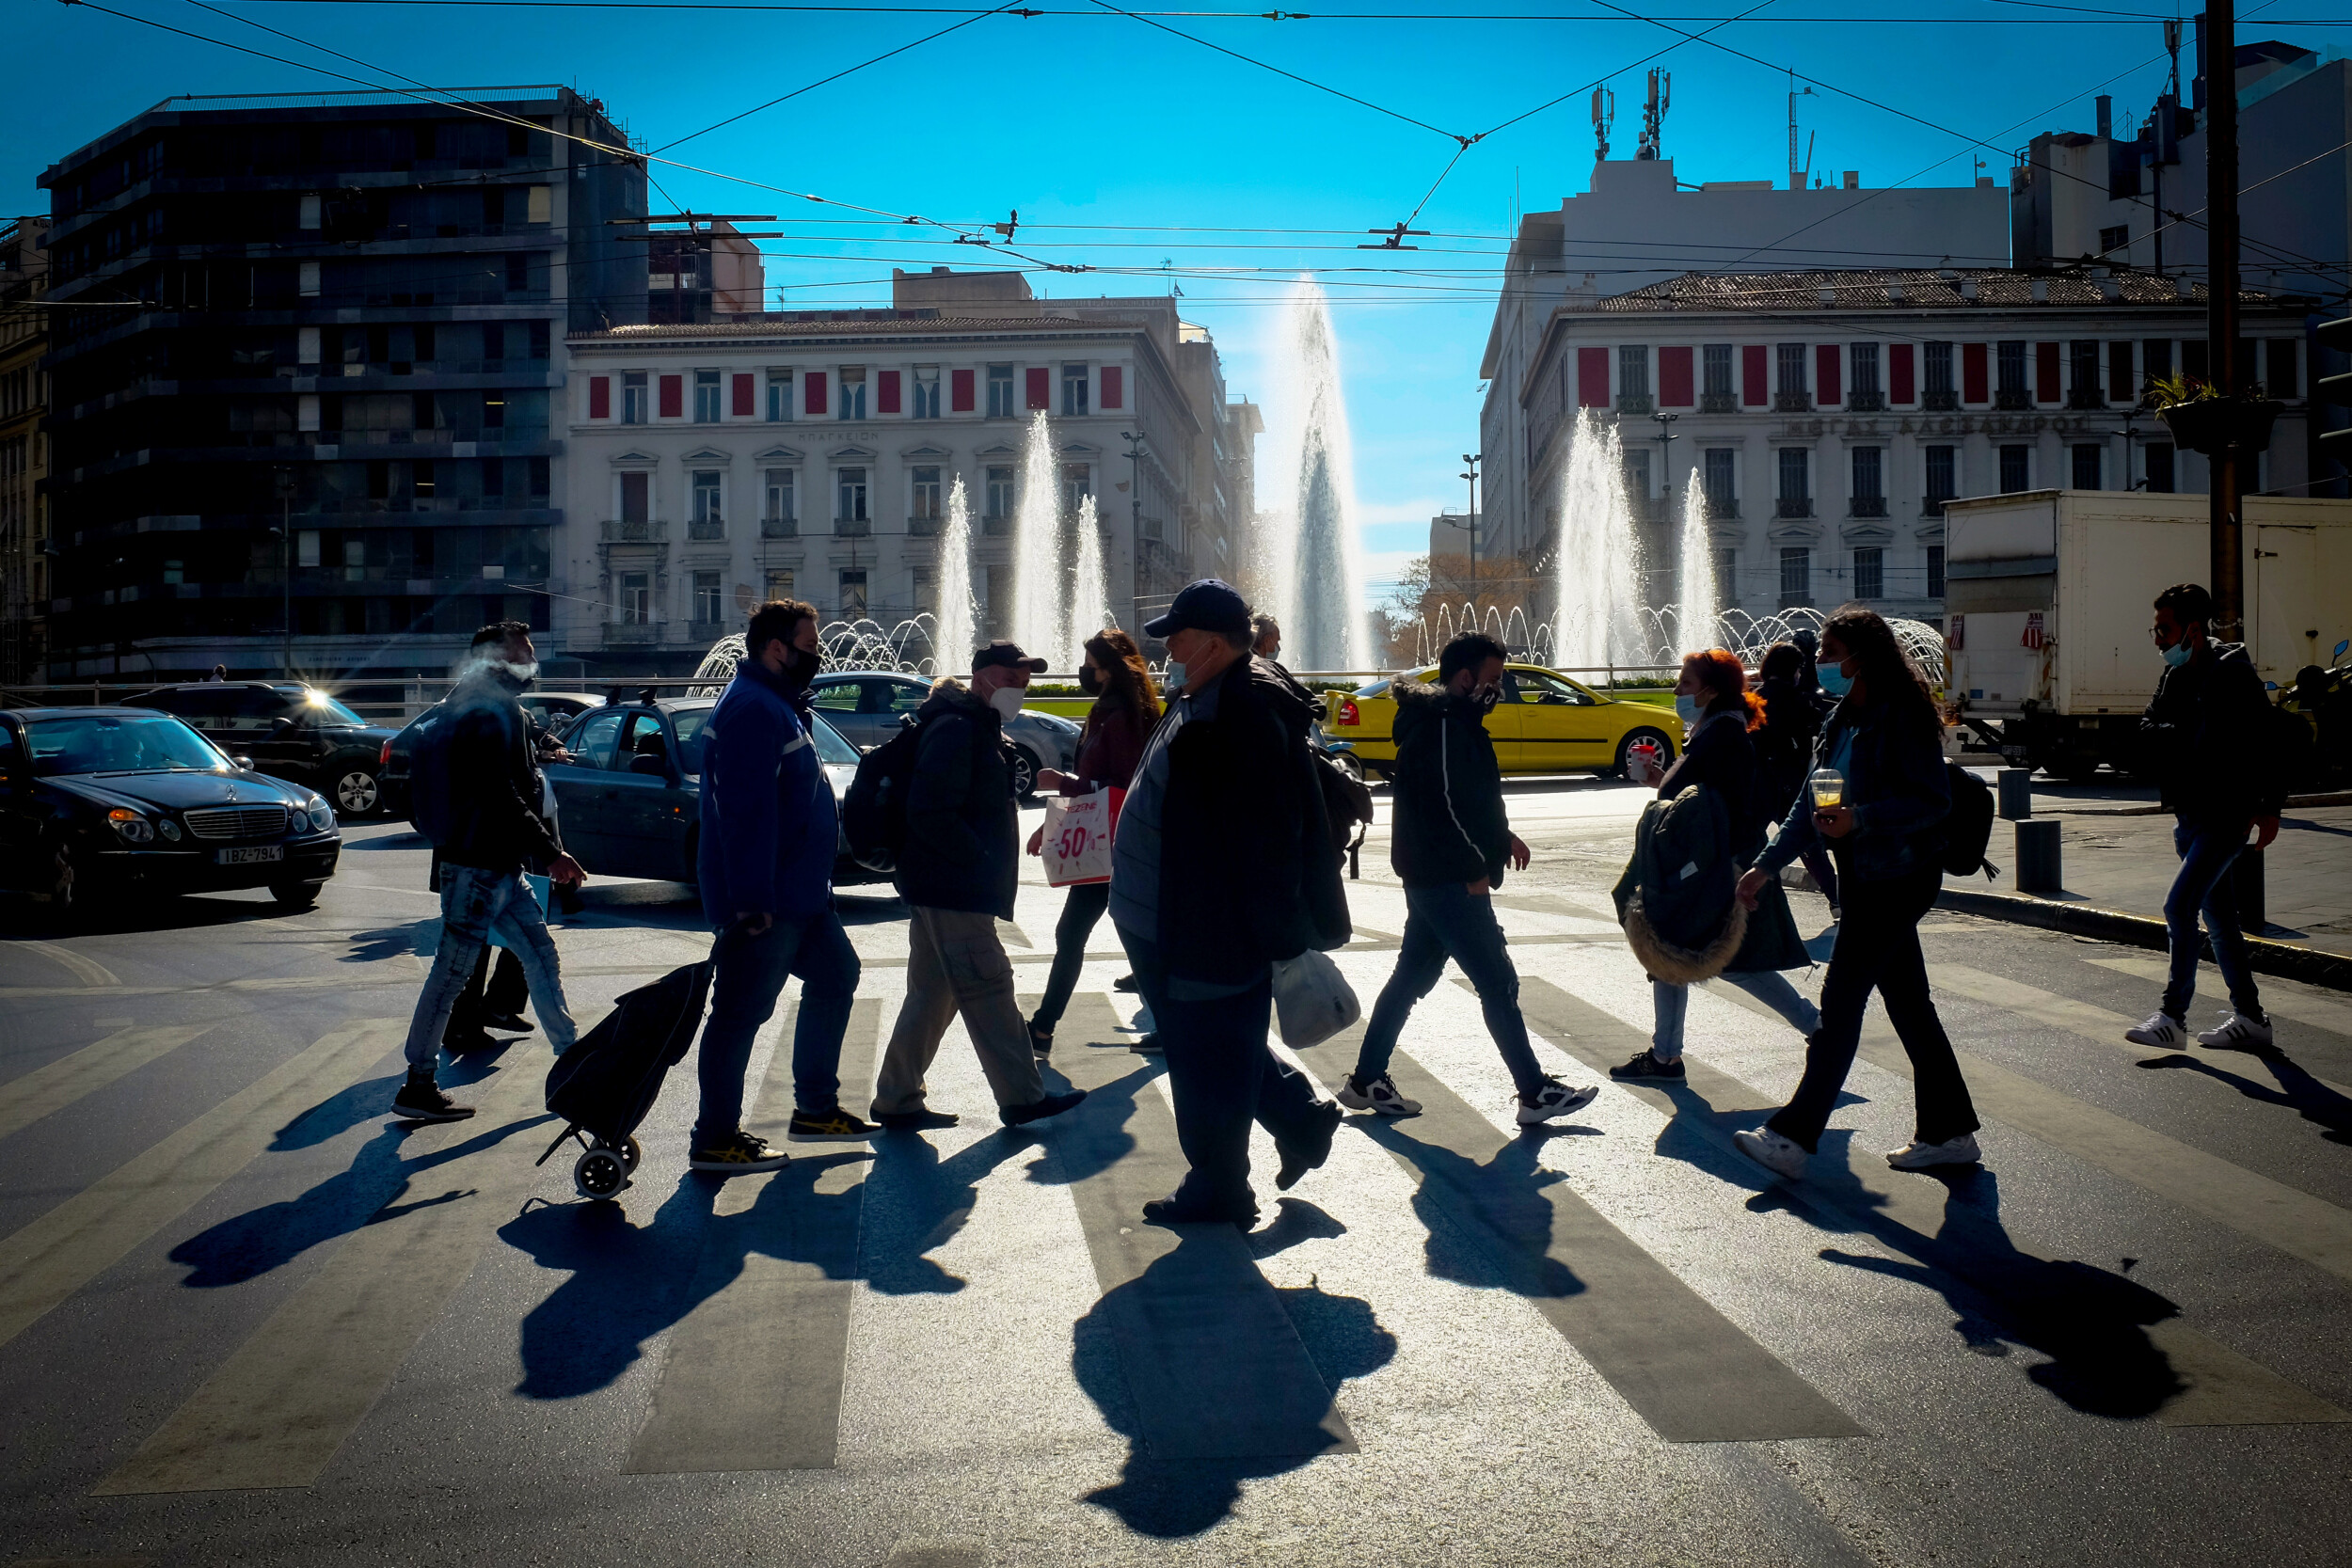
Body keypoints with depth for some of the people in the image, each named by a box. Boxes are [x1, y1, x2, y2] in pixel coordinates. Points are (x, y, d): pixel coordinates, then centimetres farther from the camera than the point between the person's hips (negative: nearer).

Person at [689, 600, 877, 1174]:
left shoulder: (774, 705, 17)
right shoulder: (752, 709, -18)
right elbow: (746, 810, -25)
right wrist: (753, 900, -28)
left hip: (799, 893, 11)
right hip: (765, 901, -11)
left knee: (835, 975, 18)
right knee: (742, 1012, -3)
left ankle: (816, 1108, 26)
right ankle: (715, 1139, 6)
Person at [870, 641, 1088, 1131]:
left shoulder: (979, 728, 19)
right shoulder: (955, 729, -15)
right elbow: (930, 812, -25)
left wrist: (988, 861, 14)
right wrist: (980, 858, -19)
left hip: (943, 889, 11)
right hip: (952, 890, -11)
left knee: (932, 996, 13)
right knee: (988, 991, -4)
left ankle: (897, 1101, 20)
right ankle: (1023, 1099, 3)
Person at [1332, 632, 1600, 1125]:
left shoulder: (1453, 723, 16)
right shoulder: (1444, 728, -18)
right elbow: (1446, 805, -23)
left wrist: (1501, 836, 13)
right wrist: (1476, 870, -18)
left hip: (1433, 878, 11)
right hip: (1449, 880, -11)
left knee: (1412, 976, 15)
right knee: (1498, 983, -4)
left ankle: (1366, 1081, 22)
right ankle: (1535, 1094, 3)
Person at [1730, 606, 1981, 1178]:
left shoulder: (1902, 717, -14)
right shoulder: (1843, 720, 13)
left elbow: (1934, 801, -18)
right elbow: (1811, 804, 15)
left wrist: (1859, 819, -29)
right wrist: (1765, 865, 10)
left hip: (1900, 878, -9)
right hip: (1869, 879, 9)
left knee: (1841, 1001, -9)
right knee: (1908, 1003, 13)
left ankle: (1793, 1136, -7)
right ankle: (1947, 1131, 22)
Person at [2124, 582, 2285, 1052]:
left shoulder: (2233, 674, -13)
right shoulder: (2173, 676, 10)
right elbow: (2147, 734, 11)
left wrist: (2269, 809, -14)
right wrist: (2175, 736, -11)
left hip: (2227, 815, -9)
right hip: (2190, 815, 9)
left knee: (2180, 906, -16)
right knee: (2218, 915, 13)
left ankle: (2173, 1017, -11)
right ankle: (2250, 1018, 23)